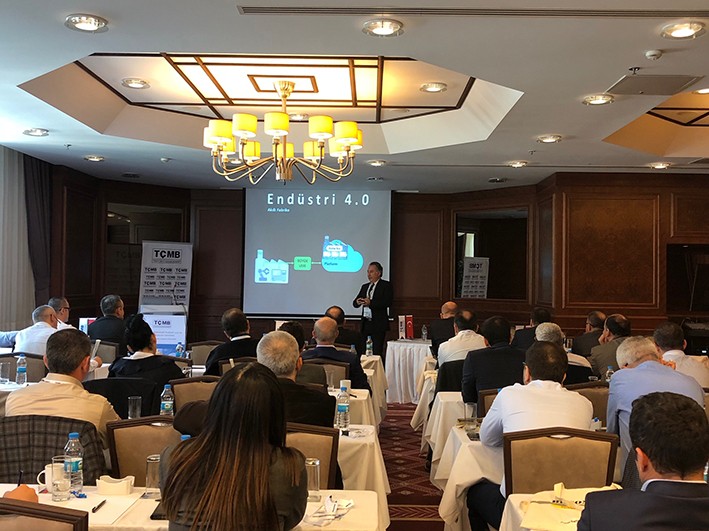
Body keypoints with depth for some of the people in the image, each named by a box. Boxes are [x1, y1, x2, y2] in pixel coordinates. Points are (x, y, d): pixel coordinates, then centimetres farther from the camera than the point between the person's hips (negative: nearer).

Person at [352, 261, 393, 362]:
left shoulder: (386, 285, 0)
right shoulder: (365, 286, 19)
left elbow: (388, 302, -15)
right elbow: (354, 303, 15)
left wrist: (370, 302, -21)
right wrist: (357, 302, -10)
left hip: (378, 324, -6)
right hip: (366, 324, 6)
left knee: (377, 352, -8)